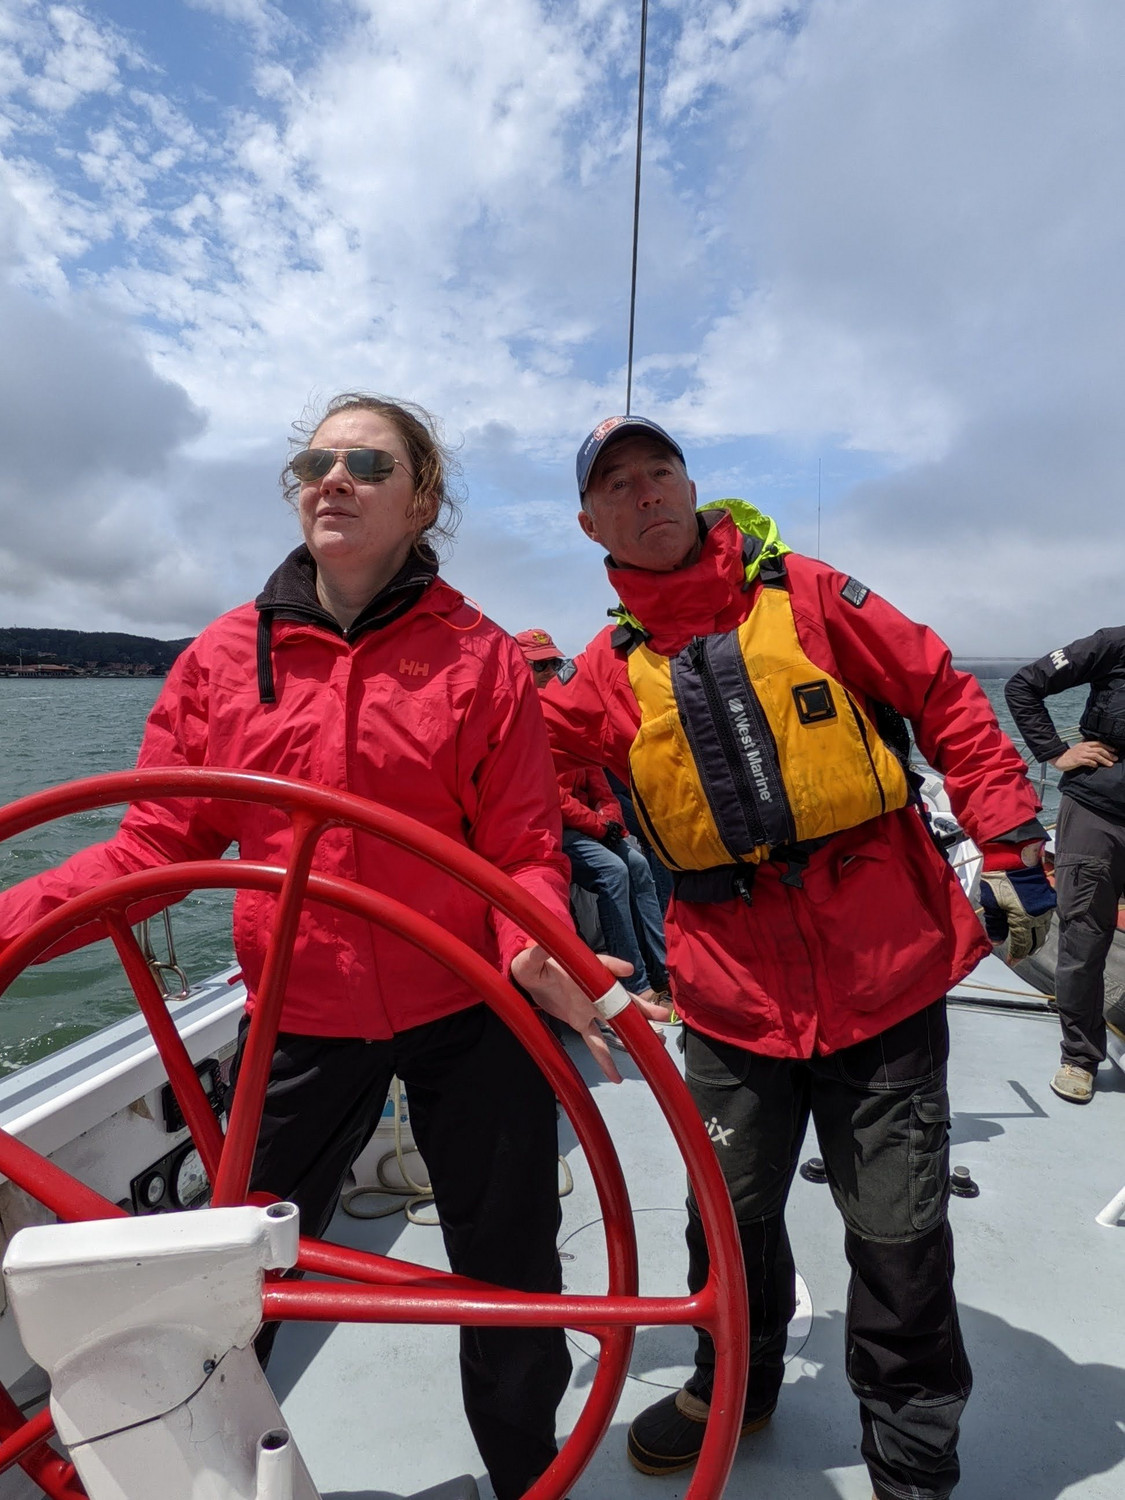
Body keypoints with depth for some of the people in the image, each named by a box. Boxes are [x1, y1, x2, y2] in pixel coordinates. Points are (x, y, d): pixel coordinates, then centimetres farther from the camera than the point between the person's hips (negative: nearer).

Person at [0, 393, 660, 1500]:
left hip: (468, 1016, -1)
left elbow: (524, 853, -8)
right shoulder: (225, 655, 0)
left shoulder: (479, 657, -6)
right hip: (300, 1020, 2)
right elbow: (158, 842, 1)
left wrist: (535, 949, -28)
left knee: (509, 1278, 15)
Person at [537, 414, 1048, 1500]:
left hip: (884, 974, -1)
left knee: (899, 1231, 11)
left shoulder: (804, 594, 0)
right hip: (735, 995, 2)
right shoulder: (611, 670, 5)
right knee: (733, 1214, 18)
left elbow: (945, 703, 2)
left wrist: (1006, 843, -2)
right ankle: (735, 1384, 48)